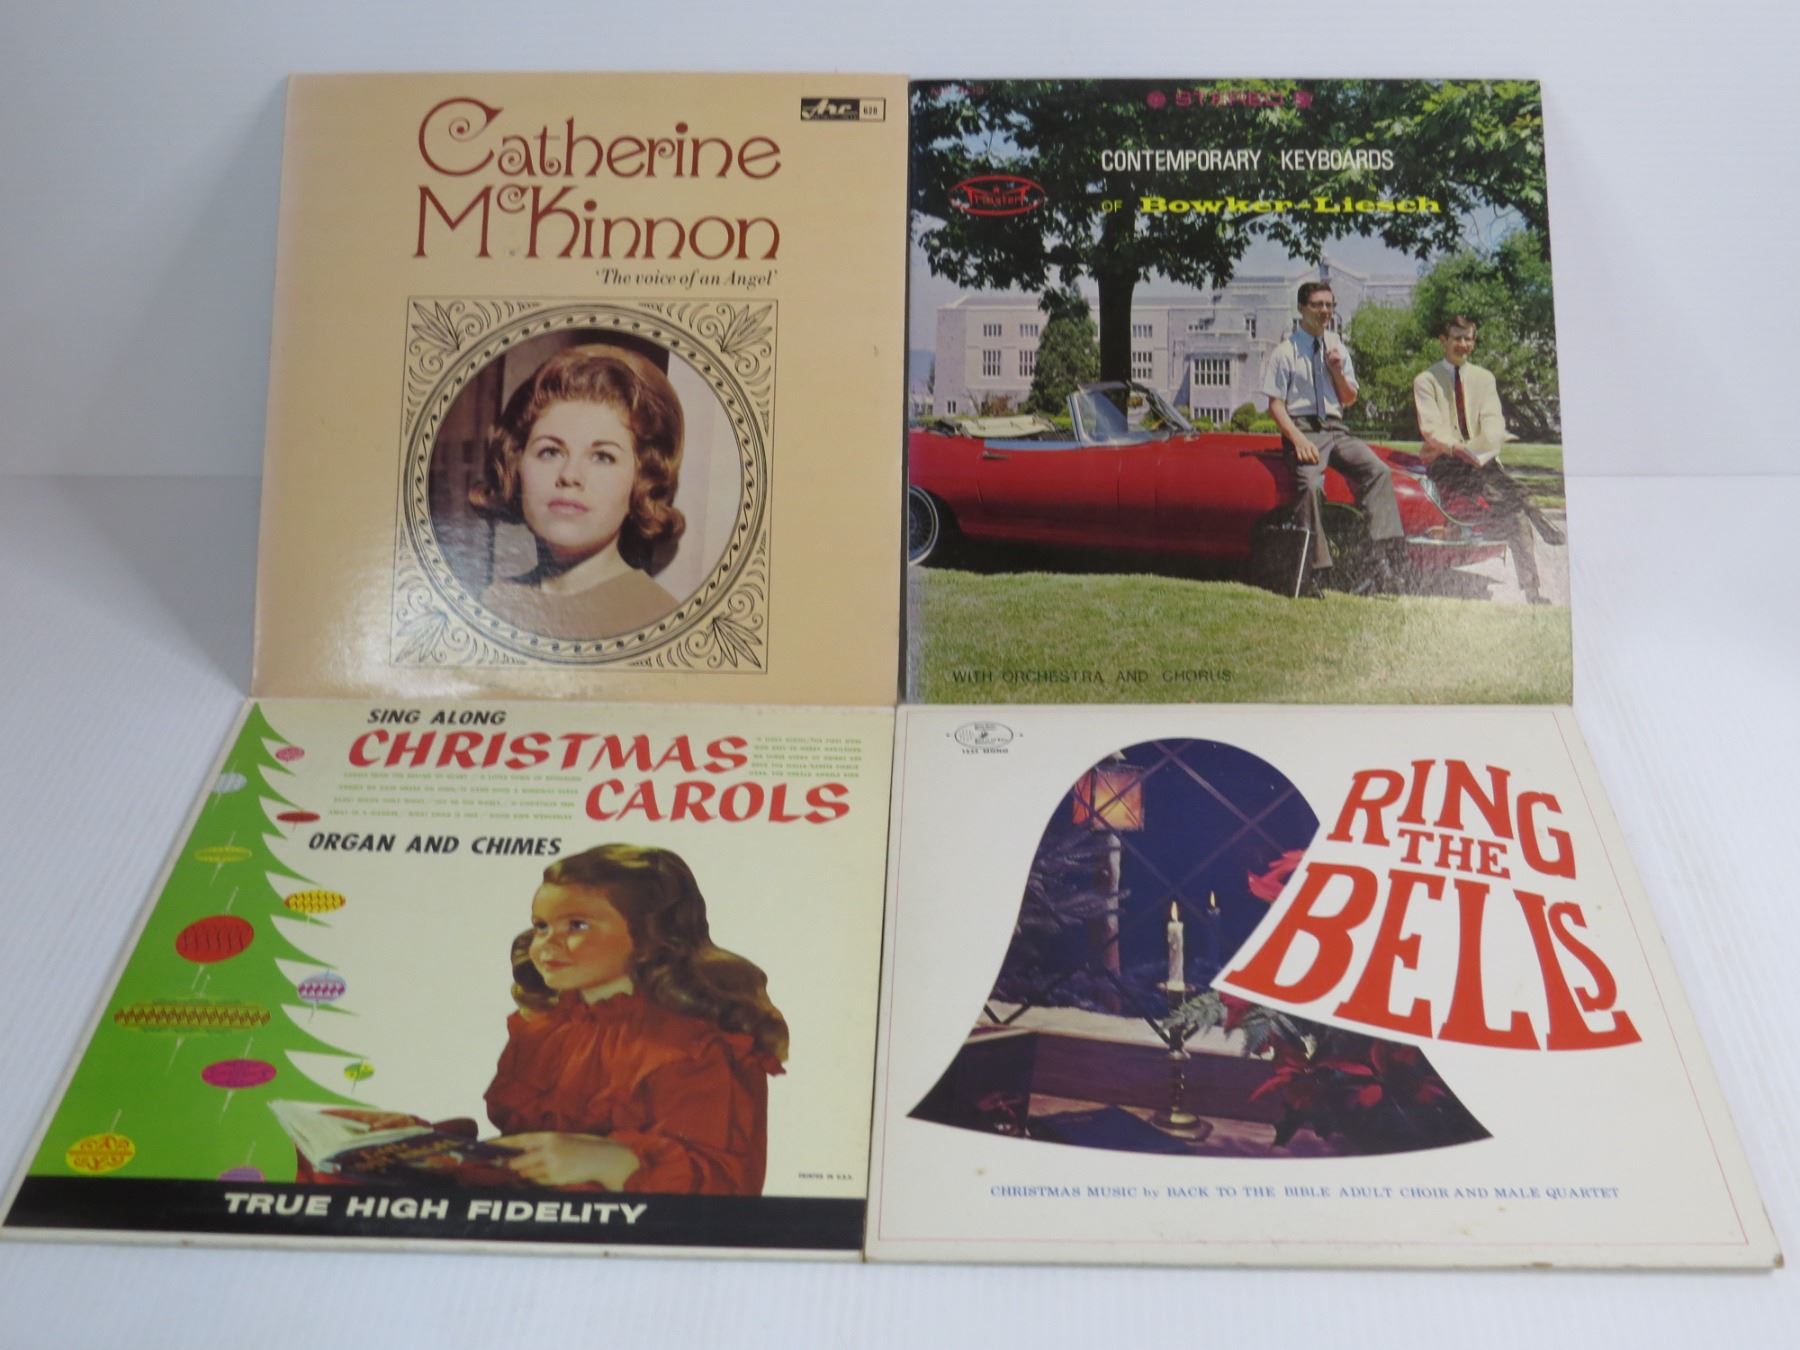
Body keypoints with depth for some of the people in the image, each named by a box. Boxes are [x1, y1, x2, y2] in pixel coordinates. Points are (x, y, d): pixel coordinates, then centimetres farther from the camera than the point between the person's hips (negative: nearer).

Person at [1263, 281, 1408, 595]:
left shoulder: (1337, 347, 16)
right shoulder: (1287, 351, 1)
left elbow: (1350, 399, 19)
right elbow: (1275, 404, -3)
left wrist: (1337, 371, 0)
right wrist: (1298, 439, -17)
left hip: (1335, 430, 5)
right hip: (1302, 429, -5)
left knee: (1379, 471, -21)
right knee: (1312, 484, -32)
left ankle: (1384, 552, -27)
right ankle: (1313, 571, -28)